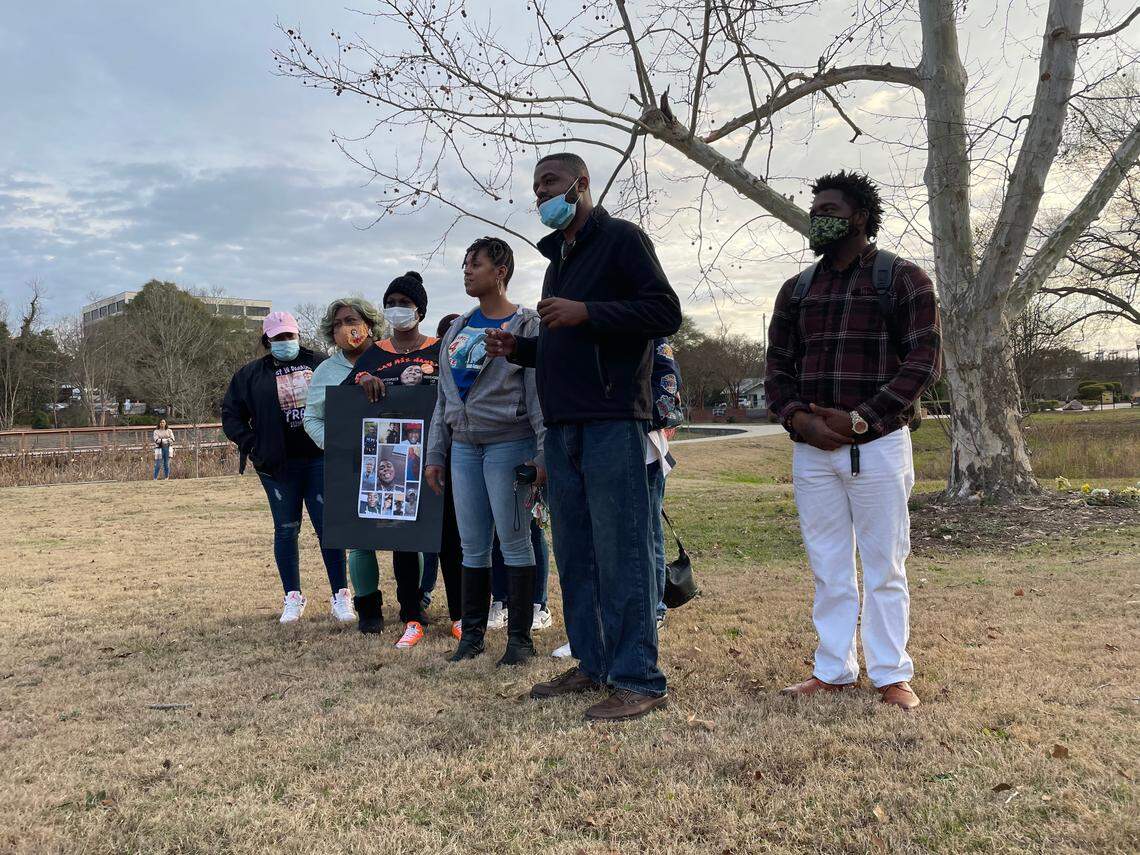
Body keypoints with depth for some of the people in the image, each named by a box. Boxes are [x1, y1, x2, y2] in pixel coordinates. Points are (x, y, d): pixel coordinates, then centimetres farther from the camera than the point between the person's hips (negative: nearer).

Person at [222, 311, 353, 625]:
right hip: (278, 465, 1)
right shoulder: (251, 374, 8)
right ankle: (293, 598, 17)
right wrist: (251, 446, -1)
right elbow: (231, 414, 12)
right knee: (286, 529, 7)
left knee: (329, 526, -2)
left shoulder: (319, 364, 7)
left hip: (320, 458, -1)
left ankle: (340, 597, 5)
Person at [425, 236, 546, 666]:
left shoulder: (526, 326, -2)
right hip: (463, 448, 6)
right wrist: (434, 455, 14)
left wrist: (543, 454, -15)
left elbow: (539, 395, -8)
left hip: (508, 444, -6)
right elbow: (444, 398, 18)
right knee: (472, 545, 9)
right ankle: (472, 633, 18)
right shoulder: (457, 330, 16)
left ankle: (520, 637, 7)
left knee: (514, 541, -2)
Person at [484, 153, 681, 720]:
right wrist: (519, 348, 12)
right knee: (574, 554, 11)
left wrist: (585, 312, -18)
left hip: (611, 421, -9)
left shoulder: (621, 238, 0)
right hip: (562, 425, 9)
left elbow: (665, 312, -11)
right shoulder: (556, 258, 25)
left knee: (620, 550, -8)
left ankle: (640, 681, -1)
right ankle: (593, 666, 21)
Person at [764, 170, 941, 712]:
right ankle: (833, 671, 20)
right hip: (812, 447, 4)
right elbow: (778, 367, 11)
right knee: (828, 569, 10)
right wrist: (799, 419, -8)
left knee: (884, 568, 4)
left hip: (878, 444, -4)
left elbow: (923, 361, -7)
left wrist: (861, 418, -16)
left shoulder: (903, 279, 0)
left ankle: (892, 676, 15)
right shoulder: (797, 289, 13)